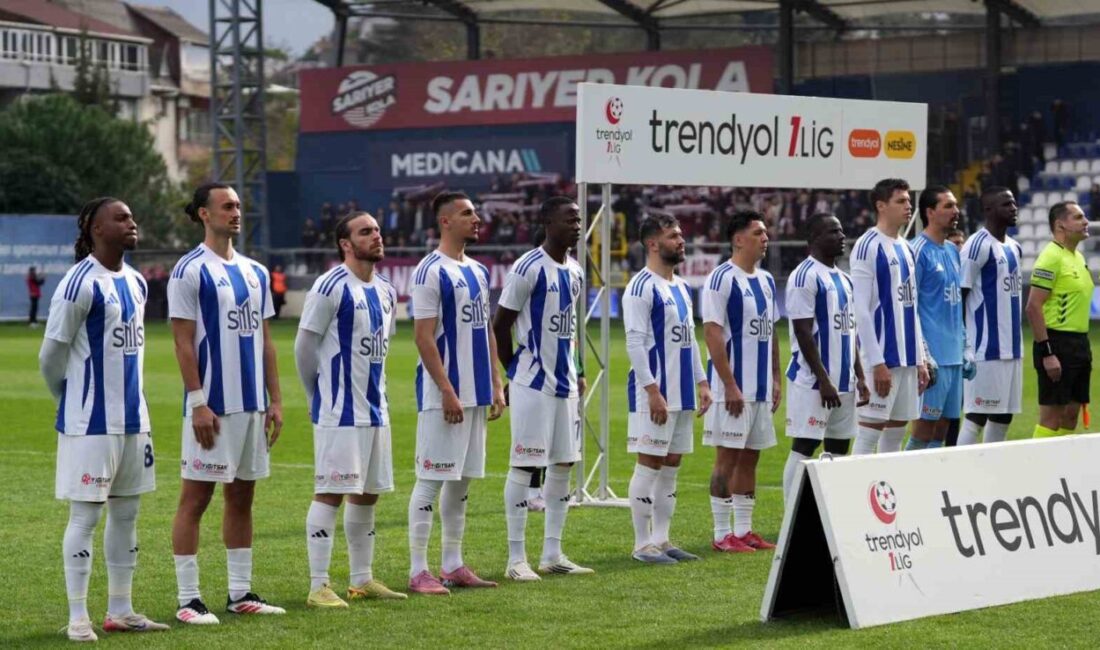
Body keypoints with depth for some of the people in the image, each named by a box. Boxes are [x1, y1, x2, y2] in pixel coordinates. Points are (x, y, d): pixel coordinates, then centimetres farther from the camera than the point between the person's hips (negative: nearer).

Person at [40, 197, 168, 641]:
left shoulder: (136, 283, 11)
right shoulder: (81, 284, -14)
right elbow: (52, 354, -8)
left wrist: (130, 396, 15)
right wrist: (73, 402, 6)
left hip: (133, 417, 8)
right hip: (91, 421, -8)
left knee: (126, 513, 11)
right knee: (85, 515, -3)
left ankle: (120, 611, 20)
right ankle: (78, 617, 3)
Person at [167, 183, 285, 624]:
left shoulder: (255, 272, 13)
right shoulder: (190, 271, -8)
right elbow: (183, 343, -11)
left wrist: (275, 400, 11)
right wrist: (197, 403, -16)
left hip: (252, 404, 7)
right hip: (213, 405, -7)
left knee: (242, 496, 11)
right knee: (196, 496, -3)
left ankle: (241, 592, 17)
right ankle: (188, 599, -1)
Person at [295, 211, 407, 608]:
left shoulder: (386, 291, 12)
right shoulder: (331, 287, -13)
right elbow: (304, 346, -10)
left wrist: (370, 387, 15)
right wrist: (320, 396, 1)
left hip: (375, 408, 8)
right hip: (339, 412, -8)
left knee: (368, 494, 13)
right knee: (330, 493, -7)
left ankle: (362, 580, 22)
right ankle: (319, 587, -5)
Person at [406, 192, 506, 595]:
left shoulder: (478, 272, 15)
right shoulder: (431, 271, -11)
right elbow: (423, 337, -15)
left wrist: (496, 385, 13)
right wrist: (447, 391, -19)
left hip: (476, 393, 8)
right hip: (444, 396, -8)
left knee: (462, 480, 12)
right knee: (431, 480, -5)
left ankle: (453, 565, 18)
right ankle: (418, 571, -3)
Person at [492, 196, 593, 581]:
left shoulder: (575, 272, 11)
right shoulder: (528, 269, -14)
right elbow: (500, 325, -10)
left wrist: (576, 372, 15)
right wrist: (514, 373, -3)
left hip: (565, 383, 8)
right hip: (533, 385, -8)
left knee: (563, 465, 9)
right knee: (526, 465, -4)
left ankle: (552, 554, 17)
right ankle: (516, 559, 0)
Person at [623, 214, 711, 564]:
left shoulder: (682, 287, 16)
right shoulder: (642, 287, -11)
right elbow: (635, 342, -17)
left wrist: (702, 383, 15)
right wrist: (653, 391, -21)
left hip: (682, 394, 9)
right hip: (655, 394, -9)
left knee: (671, 466, 10)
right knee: (649, 465, -5)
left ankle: (661, 539, 16)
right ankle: (643, 544, 0)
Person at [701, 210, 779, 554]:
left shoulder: (766, 280, 14)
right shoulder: (722, 279, -12)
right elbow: (712, 334, -16)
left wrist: (776, 380, 14)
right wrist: (730, 386, -18)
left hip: (761, 388, 8)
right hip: (733, 389, -8)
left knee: (750, 457, 11)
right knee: (728, 457, -4)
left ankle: (743, 530, 16)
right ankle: (722, 535, 1)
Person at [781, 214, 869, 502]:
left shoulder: (843, 279, 16)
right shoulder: (805, 276, -11)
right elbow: (803, 332, -15)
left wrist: (859, 377, 15)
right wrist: (824, 380, -18)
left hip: (844, 382, 9)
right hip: (813, 382, -9)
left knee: (839, 448, 9)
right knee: (804, 447, -5)